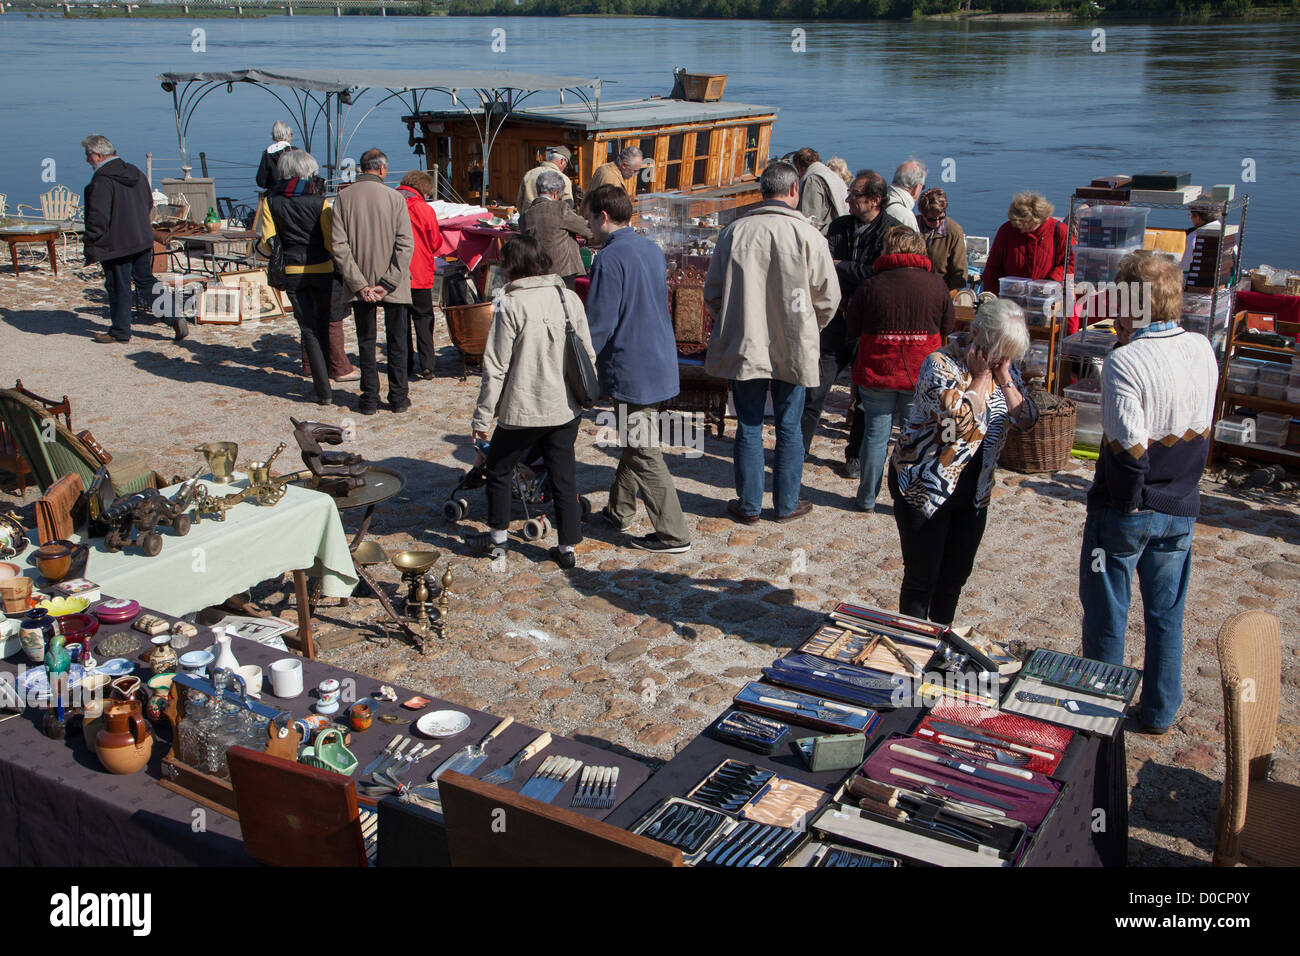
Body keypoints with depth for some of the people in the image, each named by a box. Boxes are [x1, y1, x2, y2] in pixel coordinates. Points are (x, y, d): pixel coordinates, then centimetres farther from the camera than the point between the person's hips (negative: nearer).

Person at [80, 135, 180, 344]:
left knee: (119, 288, 4)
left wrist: (90, 247, -14)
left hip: (116, 245, -8)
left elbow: (98, 218, -21)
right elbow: (149, 203, 19)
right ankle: (176, 316, 3)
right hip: (143, 240, 8)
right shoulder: (136, 173, 8)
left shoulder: (102, 181, -18)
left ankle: (120, 332, 15)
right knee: (146, 282, 15)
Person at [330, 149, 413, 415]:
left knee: (366, 342, 12)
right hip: (393, 284, -1)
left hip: (360, 285, 1)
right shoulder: (395, 197, -8)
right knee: (396, 340, 10)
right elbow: (406, 245, -12)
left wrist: (359, 284, -8)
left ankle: (370, 399, 14)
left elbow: (338, 245, -8)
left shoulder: (343, 197, -4)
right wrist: (387, 283, -10)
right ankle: (398, 398, 13)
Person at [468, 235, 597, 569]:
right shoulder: (569, 298, 0)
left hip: (523, 410, -4)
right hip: (566, 407, 5)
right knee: (563, 476, 13)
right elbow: (589, 354, 6)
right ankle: (567, 547, 17)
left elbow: (496, 367, -12)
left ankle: (497, 537, 28)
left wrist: (483, 416, -4)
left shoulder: (510, 305, -14)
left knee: (498, 468, 17)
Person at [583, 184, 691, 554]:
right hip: (661, 366, 9)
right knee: (634, 443, 21)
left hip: (631, 371, -9)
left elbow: (599, 325, -19)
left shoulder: (610, 259, -17)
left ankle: (673, 535, 2)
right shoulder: (652, 250, 9)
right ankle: (620, 510, 36)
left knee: (644, 454, -2)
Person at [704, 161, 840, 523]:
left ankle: (749, 505, 19)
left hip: (744, 346, 2)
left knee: (748, 427, 11)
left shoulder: (734, 231, -4)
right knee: (788, 429, 11)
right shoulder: (808, 235, -10)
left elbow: (712, 292, 4)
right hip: (794, 349, -1)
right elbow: (828, 298, -4)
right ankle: (786, 505, 21)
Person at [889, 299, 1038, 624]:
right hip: (925, 484, -6)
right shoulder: (941, 363, -17)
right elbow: (961, 419, -28)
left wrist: (1003, 375, -12)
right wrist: (981, 376, -19)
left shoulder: (1007, 370, 4)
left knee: (956, 576, 15)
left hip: (974, 490, 6)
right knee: (922, 577, 1)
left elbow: (1026, 420, -6)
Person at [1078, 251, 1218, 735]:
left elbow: (1129, 446, -25)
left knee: (1107, 615, 11)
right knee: (1166, 614, 18)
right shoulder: (1203, 349, -3)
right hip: (1181, 508, 5)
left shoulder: (1125, 361, -21)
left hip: (1126, 508, -5)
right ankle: (1160, 712, 29)